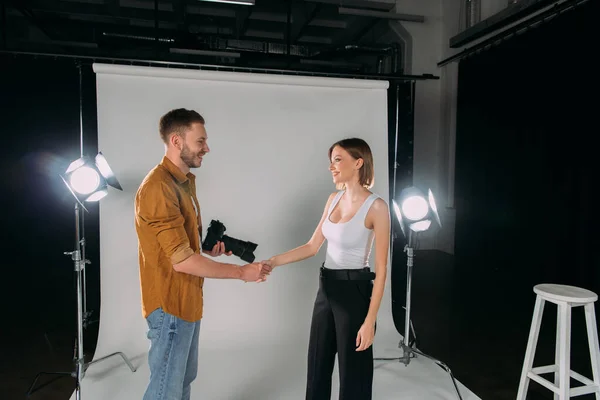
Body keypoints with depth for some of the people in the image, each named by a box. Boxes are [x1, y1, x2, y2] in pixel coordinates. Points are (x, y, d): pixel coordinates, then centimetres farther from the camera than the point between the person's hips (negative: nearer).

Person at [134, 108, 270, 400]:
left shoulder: (186, 180, 9)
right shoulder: (159, 187, -24)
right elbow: (182, 260, -26)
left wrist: (207, 247, 0)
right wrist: (241, 272, -21)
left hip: (188, 299, 9)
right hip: (170, 304, -9)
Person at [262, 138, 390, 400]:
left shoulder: (376, 206, -15)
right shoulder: (333, 199, 5)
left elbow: (381, 269, -15)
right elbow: (312, 247, 7)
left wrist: (370, 320, -16)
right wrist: (273, 262, -3)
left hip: (354, 292, -7)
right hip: (326, 289, 7)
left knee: (352, 370, 9)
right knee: (318, 364, 19)